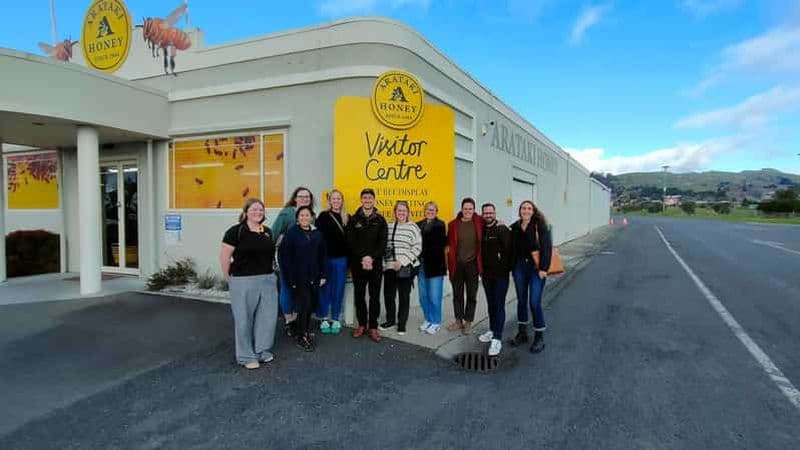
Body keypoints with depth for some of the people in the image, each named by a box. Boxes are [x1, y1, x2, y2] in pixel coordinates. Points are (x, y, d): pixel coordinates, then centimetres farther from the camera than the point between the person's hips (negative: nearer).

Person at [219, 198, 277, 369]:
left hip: (266, 280, 5)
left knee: (268, 315, 9)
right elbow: (224, 256, -7)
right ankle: (247, 356, 20)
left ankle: (262, 350, 29)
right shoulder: (236, 231, -9)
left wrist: (266, 271, 12)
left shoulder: (268, 232, 9)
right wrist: (229, 278, -2)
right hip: (243, 281, -5)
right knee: (244, 318, 6)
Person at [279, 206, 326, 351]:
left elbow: (322, 256, 11)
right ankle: (301, 338, 8)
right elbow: (284, 257, -9)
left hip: (314, 278, 5)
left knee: (311, 306, 10)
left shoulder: (317, 234, 6)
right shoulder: (291, 233, -8)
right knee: (304, 305, -6)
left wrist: (322, 275, 6)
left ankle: (305, 331, 30)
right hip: (299, 278, -5)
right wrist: (290, 278, -12)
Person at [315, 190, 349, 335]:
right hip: (326, 258, -3)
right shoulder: (323, 216, -1)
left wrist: (349, 258, 2)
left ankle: (335, 319, 19)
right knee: (325, 289, 4)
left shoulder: (347, 218, 8)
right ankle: (323, 319, 16)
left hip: (341, 258, 3)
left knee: (338, 289, 8)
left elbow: (349, 238, 9)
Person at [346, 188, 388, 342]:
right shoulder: (354, 220, 4)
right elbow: (351, 242, -4)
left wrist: (372, 258, -15)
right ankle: (362, 325, 20)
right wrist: (363, 257, -16)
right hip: (358, 264, 0)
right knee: (359, 295, 8)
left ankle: (373, 327, 11)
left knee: (375, 296, 3)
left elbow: (382, 243, -2)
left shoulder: (380, 220, 5)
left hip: (375, 264, 0)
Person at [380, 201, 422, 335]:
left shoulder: (413, 227, -3)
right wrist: (383, 263, 5)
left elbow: (417, 248, -8)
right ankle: (390, 320, 29)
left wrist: (402, 261, -14)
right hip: (389, 267, 4)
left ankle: (402, 323, 20)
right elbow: (383, 246, 13)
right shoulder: (388, 227, 9)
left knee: (404, 296, 6)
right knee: (388, 295, 9)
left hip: (406, 268, -4)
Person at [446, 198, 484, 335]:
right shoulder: (453, 224, -3)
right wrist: (450, 263, 0)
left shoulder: (479, 222, -4)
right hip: (457, 264, 1)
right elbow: (449, 244, 2)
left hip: (472, 264, -1)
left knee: (471, 294, 7)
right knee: (457, 294, 12)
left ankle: (468, 322, 20)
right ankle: (458, 320, 26)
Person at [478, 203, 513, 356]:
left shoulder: (502, 229, -11)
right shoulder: (481, 230, 6)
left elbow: (509, 248, -19)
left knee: (499, 305, -5)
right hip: (486, 273, 6)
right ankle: (492, 330, 31)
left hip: (500, 274, -6)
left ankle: (497, 339, -3)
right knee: (490, 303, 17)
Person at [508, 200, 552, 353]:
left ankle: (539, 338, 12)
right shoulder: (515, 227, 5)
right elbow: (512, 248, 10)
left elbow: (546, 246, -12)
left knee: (534, 303, -4)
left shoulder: (540, 225, -7)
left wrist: (543, 268, -16)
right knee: (521, 301, 13)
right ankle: (522, 333, 28)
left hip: (536, 268, -4)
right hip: (520, 267, 4)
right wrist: (512, 267, 2)